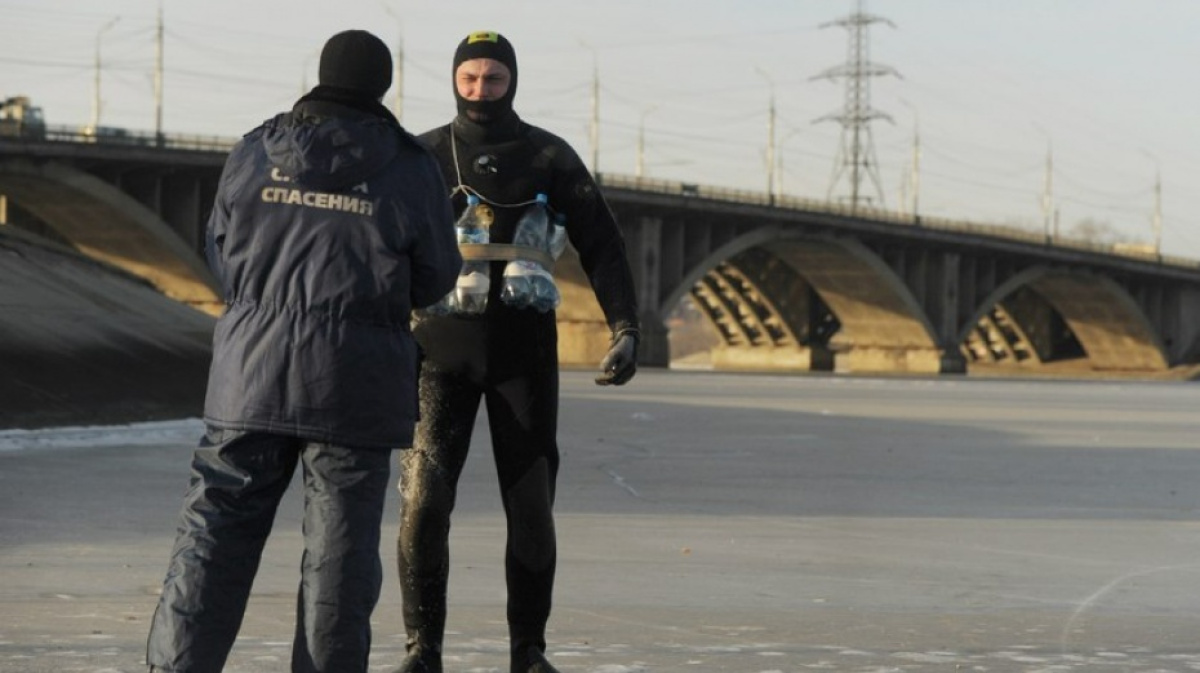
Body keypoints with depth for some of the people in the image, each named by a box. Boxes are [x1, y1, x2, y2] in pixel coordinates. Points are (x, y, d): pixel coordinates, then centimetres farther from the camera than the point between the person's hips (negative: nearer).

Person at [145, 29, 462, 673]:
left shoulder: (253, 154, 2)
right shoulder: (411, 168, -4)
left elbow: (223, 257, 12)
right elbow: (435, 277, 5)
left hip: (253, 370, 2)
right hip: (355, 388, -2)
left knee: (216, 531, 6)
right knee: (339, 547, 4)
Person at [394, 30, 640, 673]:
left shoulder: (550, 157, 2)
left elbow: (601, 245, 0)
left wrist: (626, 329, -12)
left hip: (524, 356, 0)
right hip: (442, 353, 0)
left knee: (530, 508, 0)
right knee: (423, 500, -11)